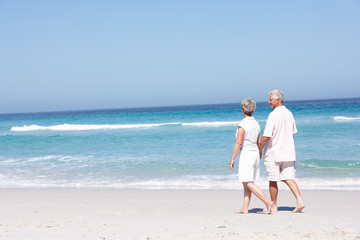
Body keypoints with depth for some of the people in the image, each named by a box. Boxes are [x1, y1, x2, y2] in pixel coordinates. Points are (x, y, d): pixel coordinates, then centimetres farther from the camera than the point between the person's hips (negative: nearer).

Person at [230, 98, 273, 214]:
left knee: (249, 183, -7)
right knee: (246, 183, 11)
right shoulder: (256, 124, 9)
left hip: (246, 154, -8)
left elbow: (239, 142, -19)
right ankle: (245, 208, 10)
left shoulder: (243, 124, -14)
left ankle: (268, 202, -17)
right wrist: (259, 158, 23)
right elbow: (259, 143, 14)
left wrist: (232, 159, -15)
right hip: (255, 154, 8)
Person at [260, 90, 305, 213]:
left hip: (273, 153, -7)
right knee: (289, 178, 5)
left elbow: (267, 136, -19)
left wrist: (259, 148, -4)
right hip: (288, 153, 7)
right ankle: (299, 201, -11)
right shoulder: (289, 113, 8)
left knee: (273, 181, 6)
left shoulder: (273, 115, -16)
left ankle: (274, 206, 15)